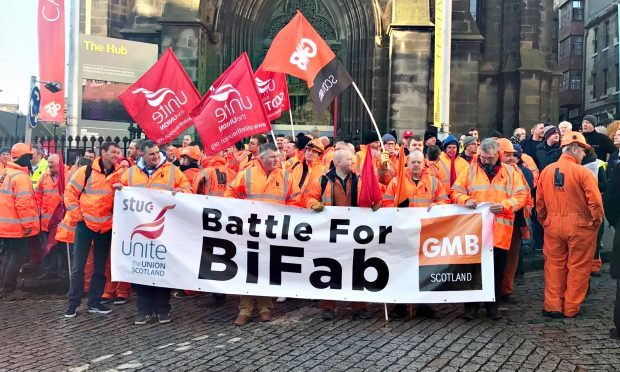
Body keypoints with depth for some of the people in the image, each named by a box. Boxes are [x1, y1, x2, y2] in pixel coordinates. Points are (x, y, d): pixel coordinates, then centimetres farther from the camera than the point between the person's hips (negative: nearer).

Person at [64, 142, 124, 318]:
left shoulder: (119, 175, 2)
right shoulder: (86, 171, -6)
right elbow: (70, 191, -4)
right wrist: (76, 215, -7)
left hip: (106, 226, 3)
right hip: (85, 223, -3)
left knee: (100, 266, 10)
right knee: (78, 266, 1)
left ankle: (94, 301, 21)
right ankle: (73, 303, 12)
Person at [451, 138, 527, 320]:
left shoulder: (510, 171, 6)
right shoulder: (471, 170, 6)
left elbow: (520, 196, 1)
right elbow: (455, 192, 6)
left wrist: (505, 205, -16)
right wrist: (465, 200, -15)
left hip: (500, 231, 1)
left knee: (497, 270, 9)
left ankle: (492, 304, 23)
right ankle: (471, 305, 15)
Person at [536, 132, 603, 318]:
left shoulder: (546, 171, 1)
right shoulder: (582, 172, -12)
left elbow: (539, 202, 6)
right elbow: (595, 202, -13)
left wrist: (545, 222, 18)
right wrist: (597, 222, 3)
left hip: (553, 225, 4)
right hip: (579, 226, -4)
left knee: (554, 265, 13)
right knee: (577, 267, 8)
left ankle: (553, 306, 17)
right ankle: (571, 308, 15)